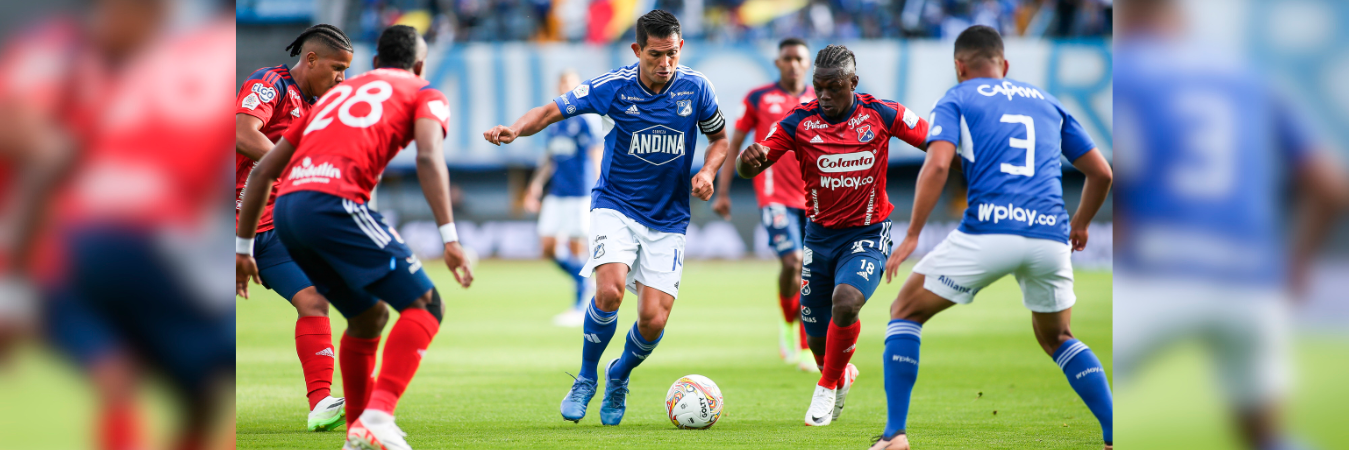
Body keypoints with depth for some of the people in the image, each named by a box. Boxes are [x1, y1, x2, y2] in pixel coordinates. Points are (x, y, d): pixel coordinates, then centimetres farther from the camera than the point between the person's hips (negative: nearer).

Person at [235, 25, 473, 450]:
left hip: (286, 208, 7)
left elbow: (263, 170, 31)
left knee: (369, 316, 24)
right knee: (424, 305, -3)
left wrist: (243, 248, 36)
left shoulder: (338, 92, 34)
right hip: (335, 201, -7)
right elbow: (428, 157, -5)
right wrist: (450, 237, -13)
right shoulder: (425, 94, 18)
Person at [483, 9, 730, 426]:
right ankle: (586, 379, -1)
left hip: (668, 220, 2)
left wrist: (707, 172, -10)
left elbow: (719, 138, 10)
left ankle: (619, 377, 26)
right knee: (609, 290, -27)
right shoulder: (613, 87, -13)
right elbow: (552, 110, -14)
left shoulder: (694, 87, -6)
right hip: (616, 205, -2)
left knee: (653, 319, -8)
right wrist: (516, 128, -34)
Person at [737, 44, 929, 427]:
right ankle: (842, 375, 42)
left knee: (845, 302, -28)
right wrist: (749, 159, -37)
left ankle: (828, 387, -6)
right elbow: (749, 168, -15)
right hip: (820, 235, 2)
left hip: (867, 236, -2)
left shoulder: (881, 115, -9)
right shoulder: (799, 122, -9)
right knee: (818, 340, 6)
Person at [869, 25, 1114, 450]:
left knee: (906, 311, 14)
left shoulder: (956, 100, 11)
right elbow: (1101, 173, 24)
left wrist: (912, 236, -4)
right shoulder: (1048, 102, 24)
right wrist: (1080, 223, 42)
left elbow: (937, 165, -7)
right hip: (1050, 235, 4)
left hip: (987, 232, -4)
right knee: (1056, 338, 27)